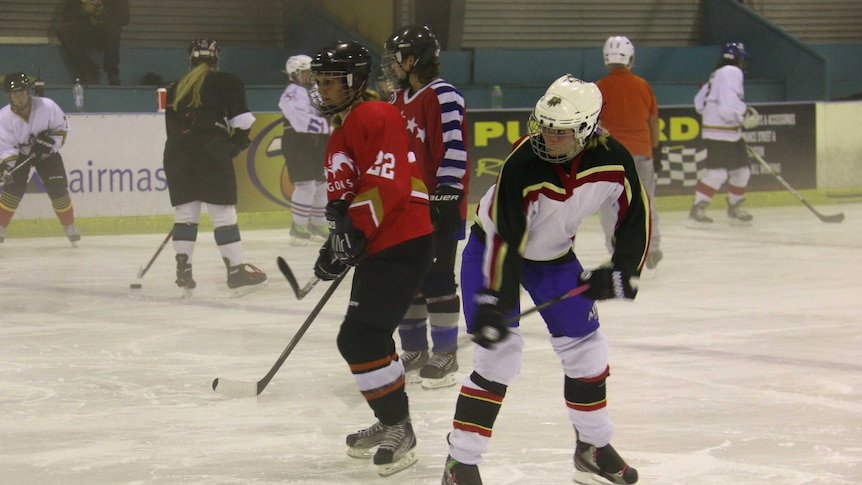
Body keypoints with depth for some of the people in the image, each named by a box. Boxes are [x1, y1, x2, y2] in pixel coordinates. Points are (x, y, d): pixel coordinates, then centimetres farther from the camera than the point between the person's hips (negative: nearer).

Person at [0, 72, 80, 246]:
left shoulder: (47, 106, -24)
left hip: (46, 153, 0)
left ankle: (69, 226, 12)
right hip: (19, 154, 0)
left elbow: (61, 127, -11)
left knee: (58, 189, -8)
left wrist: (49, 141, -25)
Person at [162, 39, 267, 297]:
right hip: (211, 150, -4)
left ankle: (183, 272, 4)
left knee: (185, 212, 10)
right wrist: (236, 143, 14)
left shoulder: (175, 89, 22)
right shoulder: (225, 82, 7)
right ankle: (236, 272, -2)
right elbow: (241, 119, -2)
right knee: (223, 213, -2)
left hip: (176, 152, 4)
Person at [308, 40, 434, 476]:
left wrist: (354, 231, -23)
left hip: (403, 244, -11)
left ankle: (399, 431, -3)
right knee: (368, 337, 19)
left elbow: (388, 184, -23)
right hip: (375, 246, 11)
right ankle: (391, 424, 35)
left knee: (360, 338, -15)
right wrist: (337, 243, 16)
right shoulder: (341, 131, 20)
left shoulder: (376, 117, -14)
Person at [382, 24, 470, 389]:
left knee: (437, 278, -4)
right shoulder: (399, 100, 14)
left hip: (439, 207, -9)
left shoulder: (443, 97, -15)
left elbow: (454, 149, -19)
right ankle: (414, 352, 21)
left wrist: (445, 195, -22)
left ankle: (445, 354, 5)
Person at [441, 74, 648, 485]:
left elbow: (636, 213, -4)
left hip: (554, 254, 5)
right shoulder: (522, 165, -33)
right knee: (500, 350, -17)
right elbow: (504, 240, -33)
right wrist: (493, 304, -37)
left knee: (584, 344, 7)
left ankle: (593, 447, 28)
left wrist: (623, 270, -11)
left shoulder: (612, 159, -20)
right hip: (493, 249, -5)